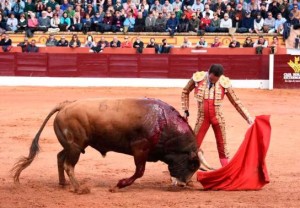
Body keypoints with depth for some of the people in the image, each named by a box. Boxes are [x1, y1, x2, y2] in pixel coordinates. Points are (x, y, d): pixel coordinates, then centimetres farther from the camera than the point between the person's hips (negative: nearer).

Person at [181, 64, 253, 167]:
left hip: (218, 118, 0)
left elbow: (236, 102, -4)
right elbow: (185, 92, 5)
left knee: (222, 144, 8)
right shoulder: (197, 78, -13)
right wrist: (185, 110, 2)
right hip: (202, 118, 0)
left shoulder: (224, 83, -14)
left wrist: (248, 117, -7)